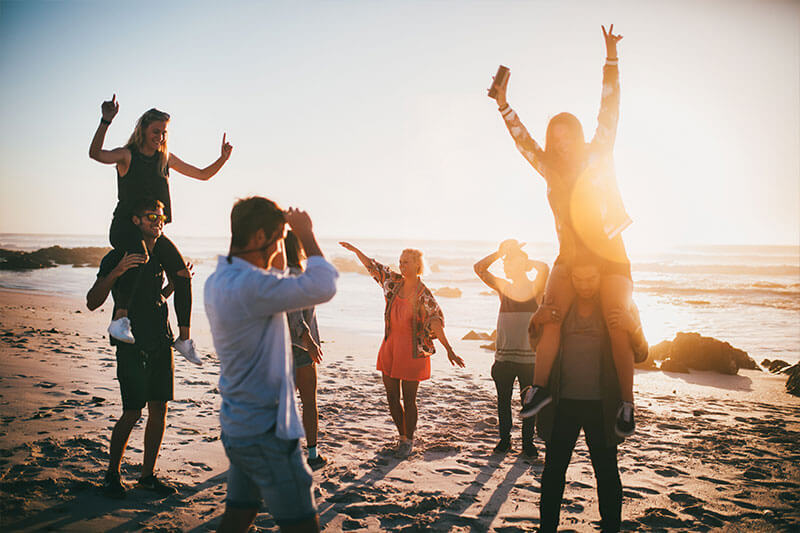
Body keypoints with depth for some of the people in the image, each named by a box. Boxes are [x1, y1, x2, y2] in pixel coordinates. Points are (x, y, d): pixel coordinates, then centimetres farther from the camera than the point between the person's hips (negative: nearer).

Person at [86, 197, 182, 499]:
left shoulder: (159, 256, 13)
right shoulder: (117, 258, -8)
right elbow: (92, 302, -13)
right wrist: (116, 272, -26)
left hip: (161, 344, 6)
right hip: (133, 346, -6)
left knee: (159, 410, 7)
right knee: (132, 413, -4)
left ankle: (147, 475, 18)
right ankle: (112, 475, 17)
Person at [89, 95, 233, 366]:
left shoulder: (166, 158, 13)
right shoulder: (127, 155, -2)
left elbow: (203, 175, 19)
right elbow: (95, 153, -23)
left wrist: (223, 159, 2)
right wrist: (106, 121, -34)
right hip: (124, 226, -5)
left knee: (182, 274, -12)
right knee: (139, 253, -39)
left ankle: (184, 338, -7)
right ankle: (120, 318, -39)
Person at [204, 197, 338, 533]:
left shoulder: (217, 282, 7)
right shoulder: (248, 285, -25)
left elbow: (274, 289, 23)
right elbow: (322, 287, -30)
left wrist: (276, 264, 11)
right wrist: (306, 234, -16)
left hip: (236, 426, 10)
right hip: (266, 430, -10)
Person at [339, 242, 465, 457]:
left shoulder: (424, 296, -15)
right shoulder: (394, 282, 1)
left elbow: (435, 324, -20)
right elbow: (373, 267, 14)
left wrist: (449, 350, -29)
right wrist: (354, 249, 19)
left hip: (412, 352, -5)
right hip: (390, 348, 5)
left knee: (409, 400, 4)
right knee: (392, 398, 11)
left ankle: (408, 440, 23)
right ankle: (403, 435, 30)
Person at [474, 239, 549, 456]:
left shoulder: (535, 288, -1)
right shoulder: (503, 288, 8)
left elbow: (544, 268, -21)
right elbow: (479, 268, -1)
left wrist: (521, 259, -7)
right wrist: (500, 252, -8)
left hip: (529, 357, -3)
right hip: (504, 355, 3)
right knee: (503, 401, 10)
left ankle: (527, 441, 22)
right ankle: (504, 439, 25)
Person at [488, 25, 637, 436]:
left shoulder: (599, 155, 1)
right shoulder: (551, 169, 8)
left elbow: (609, 107, -2)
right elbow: (523, 141, 7)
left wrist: (611, 59, -4)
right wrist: (504, 107, 0)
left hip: (609, 253, -3)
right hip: (570, 256, 3)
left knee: (616, 327, -7)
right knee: (550, 315, -15)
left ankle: (626, 403, 2)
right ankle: (540, 385, -9)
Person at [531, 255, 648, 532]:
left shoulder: (621, 306, -3)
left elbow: (640, 356, -4)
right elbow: (536, 344, 13)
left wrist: (633, 328, -23)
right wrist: (538, 321, -8)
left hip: (601, 405, -2)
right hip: (563, 402, 2)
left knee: (606, 472, 8)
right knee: (553, 469, 9)